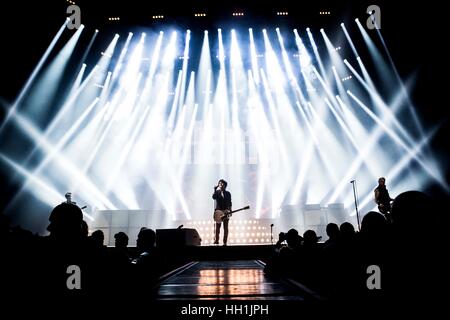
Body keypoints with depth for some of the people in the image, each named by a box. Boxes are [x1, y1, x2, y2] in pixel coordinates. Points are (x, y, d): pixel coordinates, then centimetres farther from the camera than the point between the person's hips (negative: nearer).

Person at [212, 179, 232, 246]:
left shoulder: (228, 193, 12)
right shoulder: (217, 192, 8)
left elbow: (230, 203, 13)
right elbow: (214, 197, -14)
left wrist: (230, 210, 4)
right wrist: (216, 190, -16)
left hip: (226, 212, 1)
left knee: (225, 227, 0)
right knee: (217, 226, -7)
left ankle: (225, 242, 1)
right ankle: (216, 240, -4)